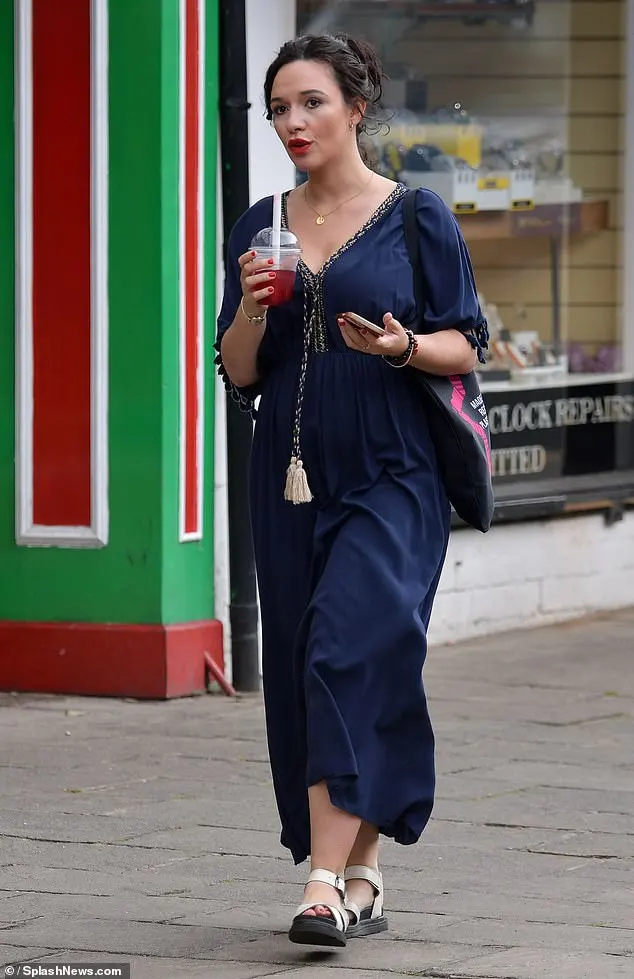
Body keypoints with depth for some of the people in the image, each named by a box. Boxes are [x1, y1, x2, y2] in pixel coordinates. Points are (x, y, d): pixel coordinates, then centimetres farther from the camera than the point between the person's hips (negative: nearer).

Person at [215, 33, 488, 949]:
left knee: (351, 651, -17)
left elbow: (466, 347, 0)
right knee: (301, 671, 5)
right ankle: (362, 876, 16)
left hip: (391, 478, -5)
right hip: (291, 482, 5)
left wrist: (403, 346, -19)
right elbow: (238, 375, 10)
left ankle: (328, 880, -20)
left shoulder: (417, 216, -1)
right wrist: (252, 309, -9)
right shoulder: (261, 228, 10)